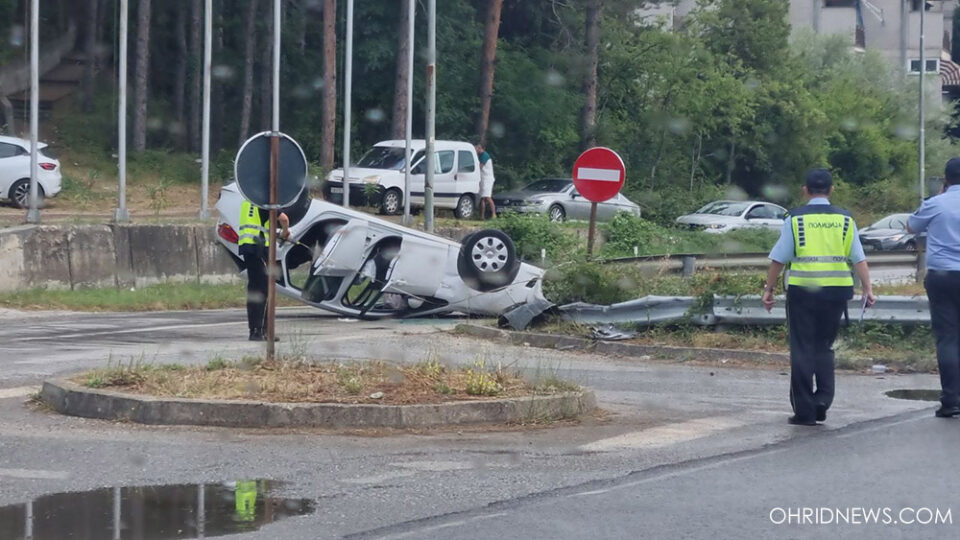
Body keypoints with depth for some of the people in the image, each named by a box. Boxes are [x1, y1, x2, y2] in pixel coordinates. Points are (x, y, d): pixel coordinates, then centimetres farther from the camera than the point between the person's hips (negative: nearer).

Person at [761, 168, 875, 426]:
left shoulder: (795, 219, -1)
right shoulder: (844, 219, 5)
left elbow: (779, 258, 0)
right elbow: (859, 258, 1)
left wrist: (769, 289, 8)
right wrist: (868, 289, 2)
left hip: (802, 289, -2)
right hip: (837, 289, 2)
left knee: (802, 349, 3)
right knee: (824, 346, 16)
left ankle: (804, 411, 3)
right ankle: (823, 398, -1)